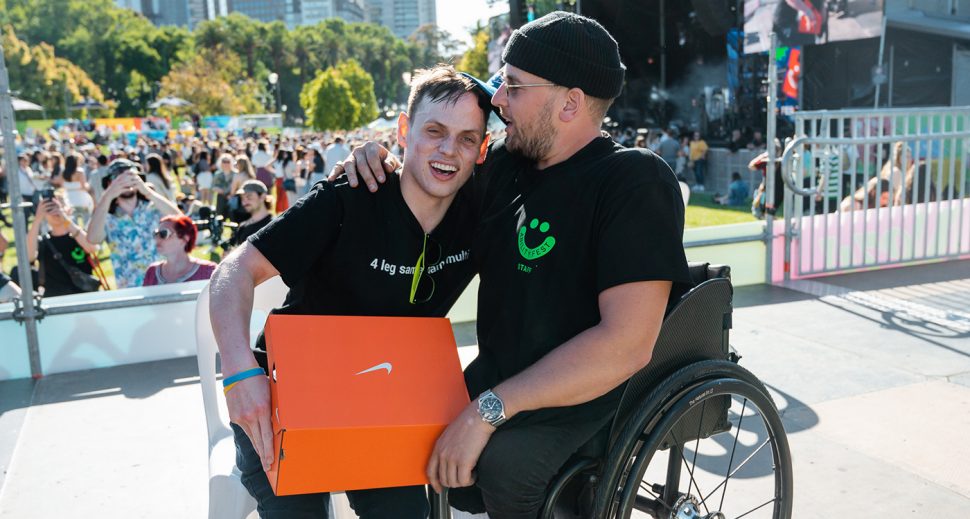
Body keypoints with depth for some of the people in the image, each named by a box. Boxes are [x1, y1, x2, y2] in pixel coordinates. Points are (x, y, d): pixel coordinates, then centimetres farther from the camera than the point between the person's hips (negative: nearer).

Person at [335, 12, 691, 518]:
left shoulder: (636, 182, -19)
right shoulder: (504, 163, 2)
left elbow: (628, 343, -27)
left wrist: (489, 409, -27)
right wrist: (376, 163, 0)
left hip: (588, 394, -7)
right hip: (500, 377, 7)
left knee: (503, 461, -30)